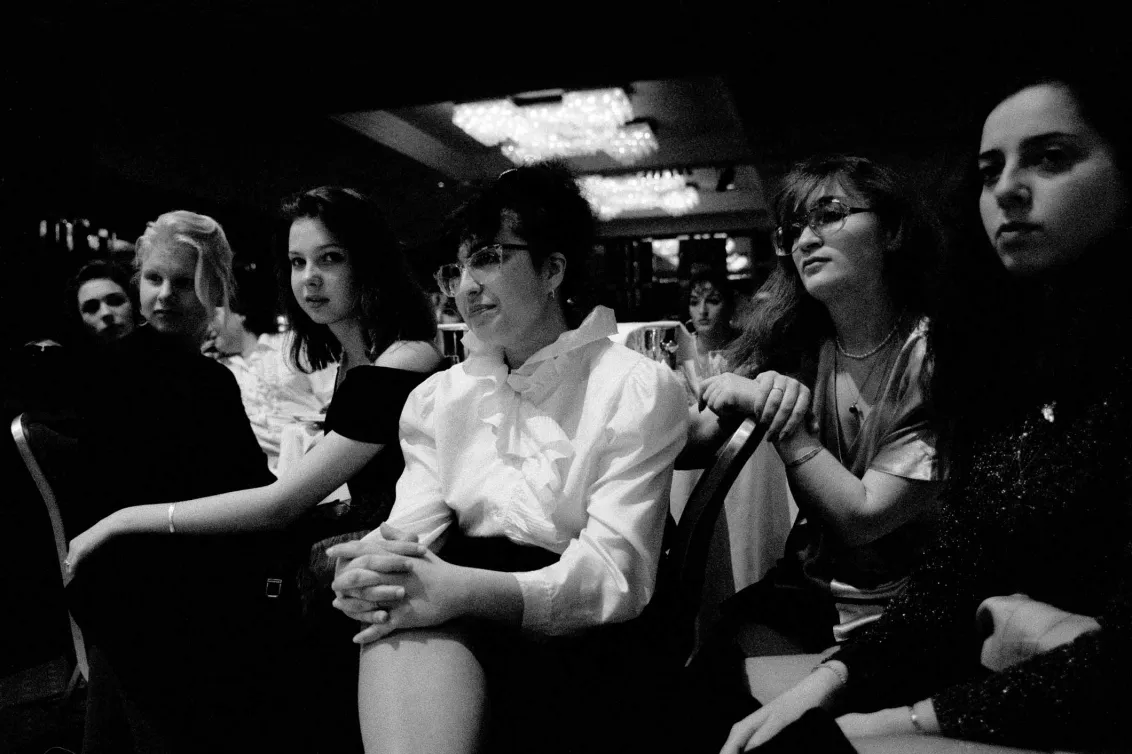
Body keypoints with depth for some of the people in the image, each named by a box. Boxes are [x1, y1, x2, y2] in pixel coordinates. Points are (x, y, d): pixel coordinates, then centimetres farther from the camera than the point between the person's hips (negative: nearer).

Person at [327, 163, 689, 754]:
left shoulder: (638, 391, -3)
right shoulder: (437, 398, 14)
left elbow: (617, 572, -13)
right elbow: (411, 529, 4)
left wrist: (463, 590, -29)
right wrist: (374, 563, -22)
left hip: (574, 636, -3)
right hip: (457, 618, 3)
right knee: (401, 609, -31)